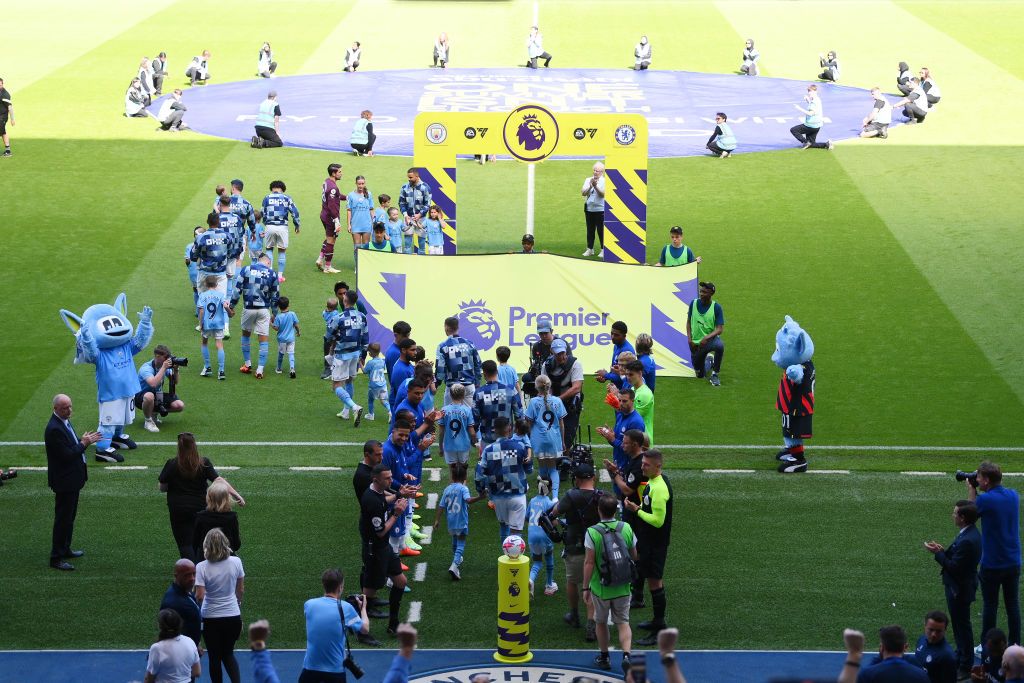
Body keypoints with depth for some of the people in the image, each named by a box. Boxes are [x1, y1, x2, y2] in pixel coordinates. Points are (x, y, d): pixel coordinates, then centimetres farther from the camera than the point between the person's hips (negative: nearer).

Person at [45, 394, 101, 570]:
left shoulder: (65, 421, 6)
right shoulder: (54, 429, -25)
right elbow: (66, 455, -26)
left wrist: (83, 441, 2)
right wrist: (83, 444, -17)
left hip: (72, 479, 10)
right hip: (64, 481, -10)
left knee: (69, 516, 21)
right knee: (63, 519, -3)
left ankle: (65, 549, 34)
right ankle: (56, 558, 3)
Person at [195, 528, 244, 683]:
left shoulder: (202, 567, -16)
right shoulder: (236, 562, -9)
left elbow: (200, 596, -20)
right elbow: (241, 590, 2)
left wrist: (197, 611, 1)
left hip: (211, 619, -3)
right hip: (233, 616, 3)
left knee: (215, 657, 14)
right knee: (228, 654, 21)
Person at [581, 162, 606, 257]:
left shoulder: (604, 181, -3)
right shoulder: (588, 180, 8)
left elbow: (603, 194, -14)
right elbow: (583, 193, 0)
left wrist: (596, 186, -25)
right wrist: (590, 186, -15)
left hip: (600, 209, -4)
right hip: (589, 209, 4)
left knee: (601, 230, -2)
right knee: (590, 230, 9)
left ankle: (603, 250, 5)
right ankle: (589, 249, 18)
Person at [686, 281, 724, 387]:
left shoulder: (716, 307, -13)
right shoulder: (693, 303, -4)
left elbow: (719, 329, -15)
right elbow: (689, 322, 8)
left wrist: (707, 338, -30)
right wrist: (689, 339, -4)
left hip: (710, 339, -3)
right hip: (696, 342, 3)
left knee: (720, 345, -40)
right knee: (700, 374, 5)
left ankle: (714, 374, -20)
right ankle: (708, 359, 40)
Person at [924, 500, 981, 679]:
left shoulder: (967, 540, -30)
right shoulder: (971, 533, 2)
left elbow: (954, 567, -28)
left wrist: (938, 554, -17)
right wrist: (943, 551, -2)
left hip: (960, 589, -10)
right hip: (960, 585, 10)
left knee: (962, 625, 3)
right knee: (960, 624, 24)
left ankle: (965, 666, 14)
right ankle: (962, 657, 39)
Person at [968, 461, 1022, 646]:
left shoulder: (985, 500, -19)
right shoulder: (1013, 496, 1)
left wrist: (971, 489, 5)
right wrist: (975, 490, 10)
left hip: (992, 565, -5)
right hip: (1013, 562, 5)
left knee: (990, 605, 6)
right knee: (1013, 605, 11)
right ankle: (1015, 645, 16)